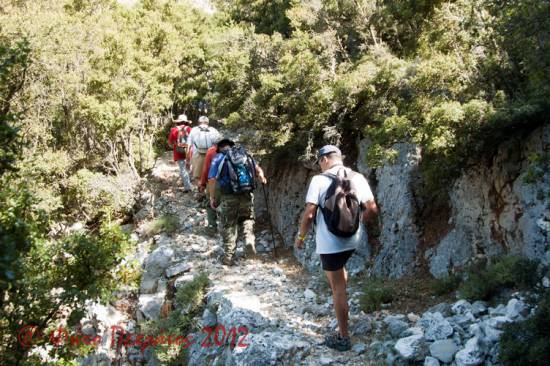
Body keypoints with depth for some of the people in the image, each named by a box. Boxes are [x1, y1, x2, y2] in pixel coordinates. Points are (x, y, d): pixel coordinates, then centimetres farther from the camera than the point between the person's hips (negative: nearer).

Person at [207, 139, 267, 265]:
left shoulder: (218, 157, 3)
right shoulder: (245, 154, 13)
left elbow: (212, 180, -5)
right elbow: (258, 169, 15)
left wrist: (212, 197, 4)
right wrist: (261, 178, 35)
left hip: (229, 197, -2)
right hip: (247, 194, 2)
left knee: (229, 225, 11)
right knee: (247, 218, 24)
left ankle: (228, 257, 14)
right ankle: (249, 239, -2)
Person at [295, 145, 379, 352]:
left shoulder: (319, 180, -12)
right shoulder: (358, 178, 0)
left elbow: (309, 214, -14)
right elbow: (373, 211, -1)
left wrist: (300, 237, 2)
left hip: (330, 243, -5)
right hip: (352, 240, 5)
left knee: (338, 288, 4)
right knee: (339, 268, 35)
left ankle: (343, 338, 13)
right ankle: (341, 304, 37)